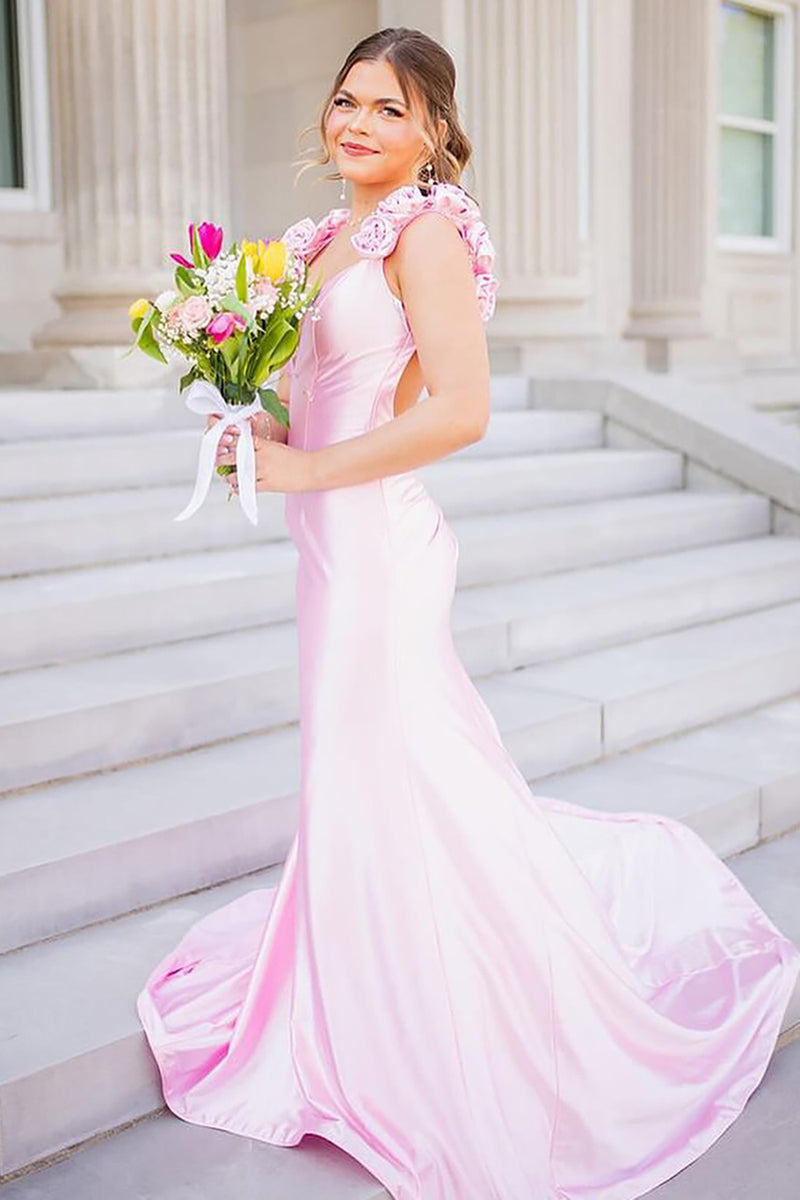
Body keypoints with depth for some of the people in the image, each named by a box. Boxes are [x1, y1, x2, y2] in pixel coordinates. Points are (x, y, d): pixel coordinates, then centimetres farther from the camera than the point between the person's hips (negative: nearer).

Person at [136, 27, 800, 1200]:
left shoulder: (424, 229, -12)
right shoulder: (336, 234, 13)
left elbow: (459, 410, -22)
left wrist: (302, 468, -16)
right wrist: (260, 430, 3)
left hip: (379, 537, -8)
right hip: (336, 538, 8)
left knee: (387, 776, 1)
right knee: (365, 772, 17)